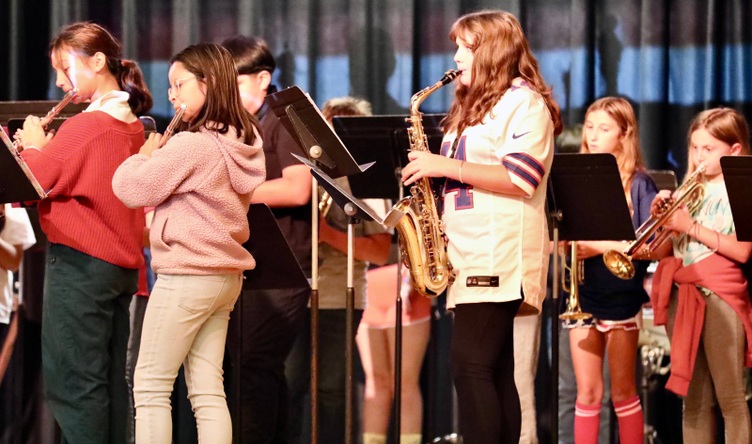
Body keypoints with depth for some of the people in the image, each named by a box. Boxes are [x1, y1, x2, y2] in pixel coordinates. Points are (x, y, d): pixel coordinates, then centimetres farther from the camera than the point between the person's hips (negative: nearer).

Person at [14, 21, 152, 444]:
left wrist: (33, 145, 0)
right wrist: (45, 150, 5)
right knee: (111, 380, 11)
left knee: (72, 383, -5)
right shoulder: (131, 125, 11)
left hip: (79, 265, -9)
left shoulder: (83, 127, -16)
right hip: (122, 263, 9)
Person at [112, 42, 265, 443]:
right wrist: (160, 155, 10)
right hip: (225, 275, 9)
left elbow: (132, 188, -15)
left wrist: (145, 155, 3)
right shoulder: (242, 140, 8)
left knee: (150, 387, 0)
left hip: (186, 277, -8)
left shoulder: (190, 144, -19)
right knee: (208, 390, 8)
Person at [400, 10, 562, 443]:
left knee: (471, 367, -15)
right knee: (494, 372, 7)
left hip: (499, 257, -9)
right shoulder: (474, 106, 23)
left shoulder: (524, 102, -7)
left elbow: (521, 179, -19)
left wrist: (447, 166, -17)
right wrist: (430, 171, 10)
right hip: (472, 256, 9)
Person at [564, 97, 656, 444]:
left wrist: (604, 245, -20)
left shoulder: (638, 183, -4)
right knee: (587, 391, 4)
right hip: (583, 297, 3)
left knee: (622, 391, 4)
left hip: (621, 296, -3)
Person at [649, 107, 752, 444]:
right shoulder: (689, 192, 16)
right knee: (694, 400, 9)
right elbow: (662, 253, 13)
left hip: (720, 295, -6)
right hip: (682, 295, 6)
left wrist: (691, 227, -17)